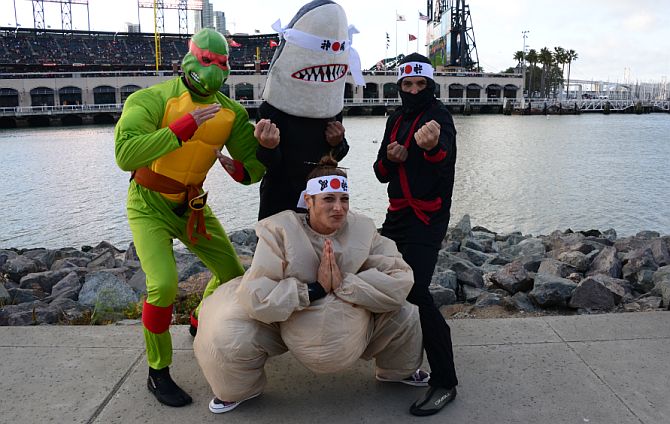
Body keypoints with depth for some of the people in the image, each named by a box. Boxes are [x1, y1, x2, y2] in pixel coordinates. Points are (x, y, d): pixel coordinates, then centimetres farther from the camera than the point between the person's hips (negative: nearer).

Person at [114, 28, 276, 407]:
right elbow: (126, 154, -36)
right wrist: (186, 125, -36)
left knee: (233, 274, 11)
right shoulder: (152, 100, -20)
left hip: (193, 205, 5)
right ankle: (158, 373, 2)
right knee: (164, 284, -22)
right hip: (150, 206, -5)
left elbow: (253, 172, -4)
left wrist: (263, 144, -26)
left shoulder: (231, 112, -6)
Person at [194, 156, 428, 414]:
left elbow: (401, 280, -23)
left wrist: (343, 284, -32)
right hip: (285, 323, -2)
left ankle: (398, 371, 32)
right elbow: (254, 295, -33)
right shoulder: (280, 230, -24)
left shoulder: (362, 229, -15)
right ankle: (240, 390, 15)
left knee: (403, 314, -4)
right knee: (228, 337, -22)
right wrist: (315, 289, -34)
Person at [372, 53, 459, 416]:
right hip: (398, 213, 8)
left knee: (415, 290, -20)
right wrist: (389, 158, -10)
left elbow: (446, 161, -32)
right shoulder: (397, 119, 13)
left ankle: (444, 382, -12)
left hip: (428, 217, -8)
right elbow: (381, 172, 13)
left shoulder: (438, 115, -9)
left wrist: (432, 147, -56)